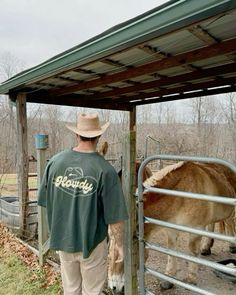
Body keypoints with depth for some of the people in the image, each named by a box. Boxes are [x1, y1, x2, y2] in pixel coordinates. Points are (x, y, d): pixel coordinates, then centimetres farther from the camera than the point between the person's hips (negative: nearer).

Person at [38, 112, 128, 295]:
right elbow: (115, 217, -17)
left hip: (62, 240, 4)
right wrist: (120, 244, -1)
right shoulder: (105, 171, -22)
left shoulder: (55, 161, -11)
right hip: (92, 242, -3)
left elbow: (46, 202, 0)